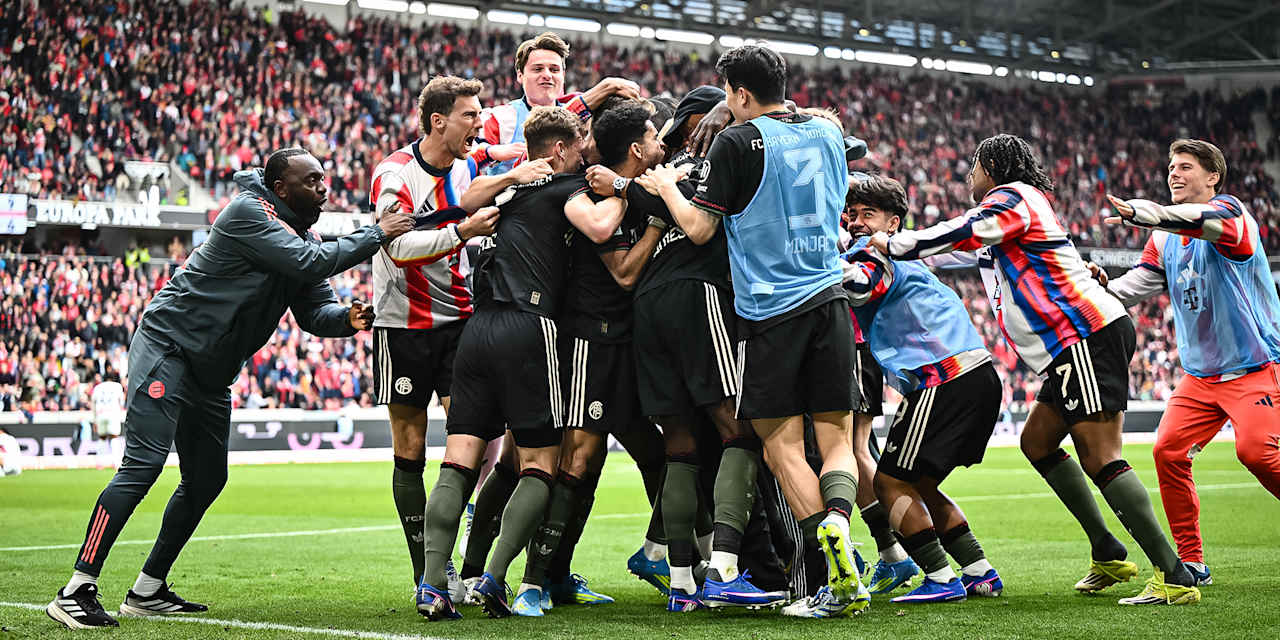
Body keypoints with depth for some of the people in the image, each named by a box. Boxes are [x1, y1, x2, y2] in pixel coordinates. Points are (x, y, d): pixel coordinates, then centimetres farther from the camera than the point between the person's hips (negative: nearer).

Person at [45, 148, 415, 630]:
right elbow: (310, 263, -26)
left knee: (206, 480, 11)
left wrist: (347, 319, -14)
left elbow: (315, 311, 7)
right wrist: (377, 234, -20)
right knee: (143, 465, -18)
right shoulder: (249, 212, -17)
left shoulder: (301, 235, 11)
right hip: (166, 347, -10)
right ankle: (76, 592, -17)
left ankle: (147, 592, 21)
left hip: (211, 374, 10)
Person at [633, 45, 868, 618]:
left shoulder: (738, 142, -6)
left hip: (769, 311, -5)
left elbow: (699, 228, -5)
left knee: (782, 444, -1)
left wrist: (667, 186, 13)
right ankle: (835, 517, -25)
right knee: (837, 437, 6)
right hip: (829, 299, 5)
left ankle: (839, 582, -13)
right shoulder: (827, 132, 12)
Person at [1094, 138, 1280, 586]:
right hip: (1199, 375, 7)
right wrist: (1104, 290, -17)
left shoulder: (1231, 211, -11)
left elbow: (1203, 220, -35)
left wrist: (1140, 212, -51)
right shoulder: (1164, 239, 10)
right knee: (1168, 451, -7)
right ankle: (1191, 562, 1)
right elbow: (1138, 284, 7)